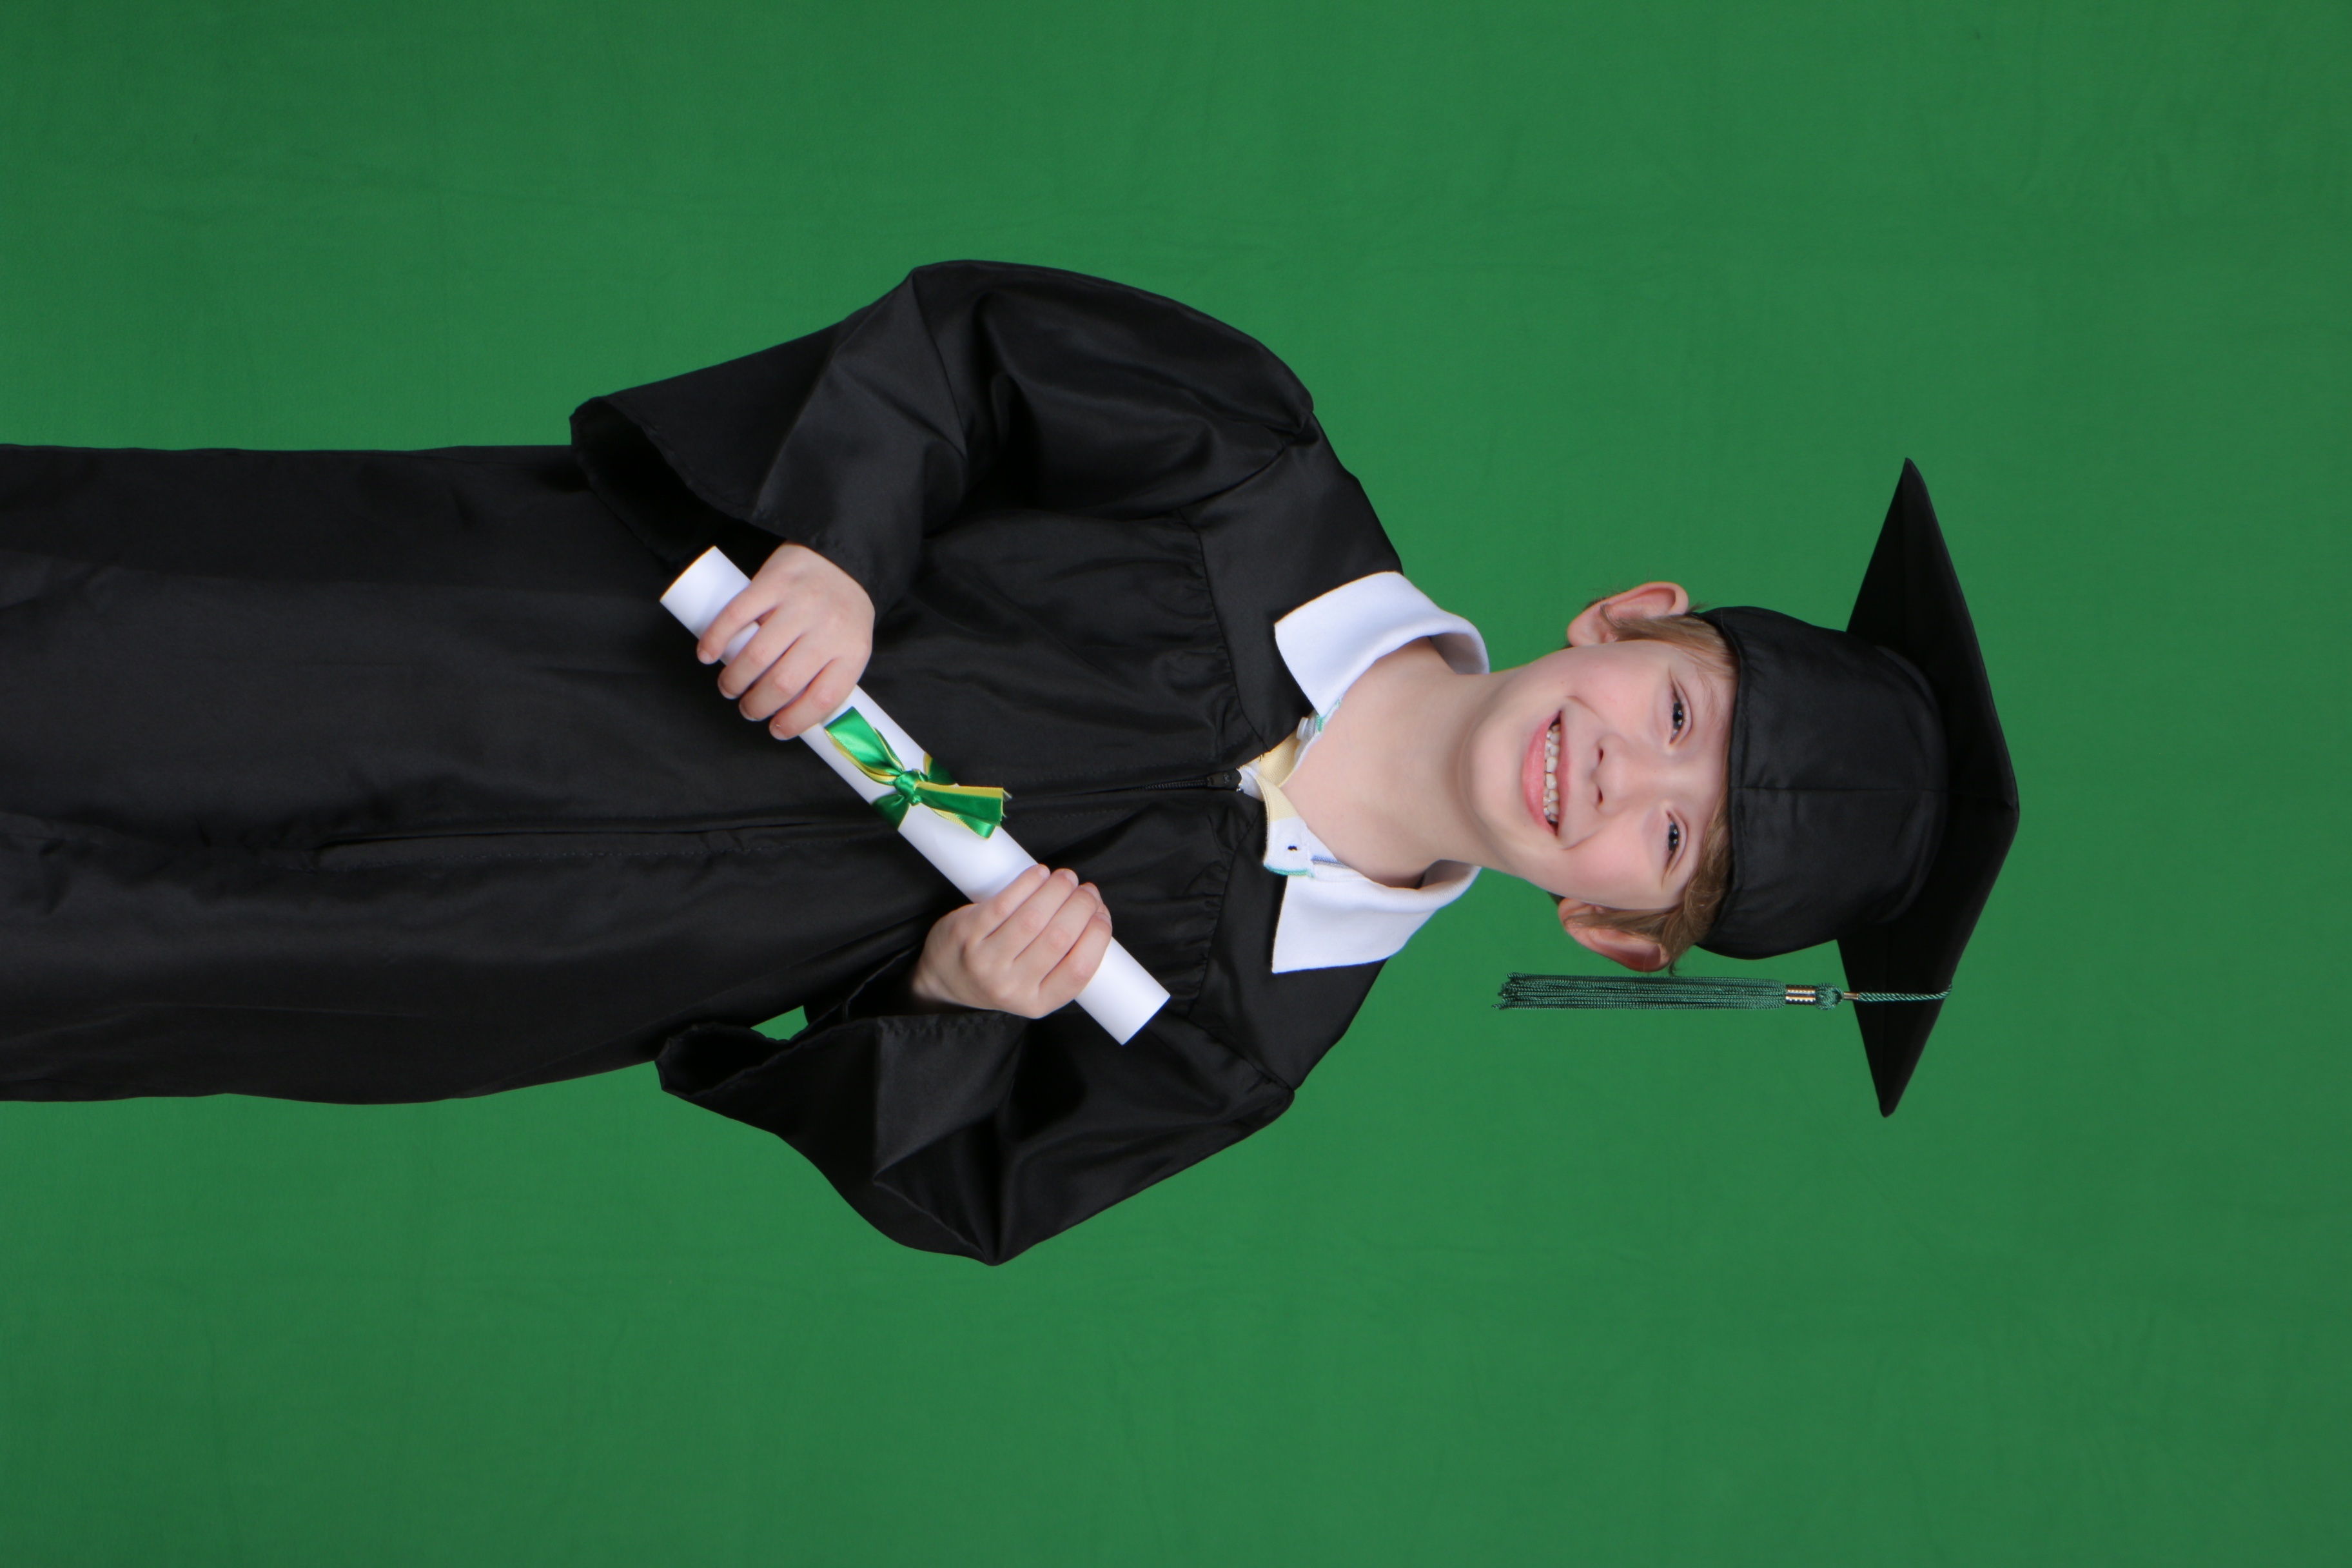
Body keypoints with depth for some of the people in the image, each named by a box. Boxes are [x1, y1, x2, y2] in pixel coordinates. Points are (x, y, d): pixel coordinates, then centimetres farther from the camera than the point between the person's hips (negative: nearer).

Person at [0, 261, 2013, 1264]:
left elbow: (936, 1185, -3)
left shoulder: (1251, 1030, -9)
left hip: (570, 968, -1)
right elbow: (957, 335, -4)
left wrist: (949, 998, -23)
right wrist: (844, 547, -21)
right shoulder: (1276, 485, -11)